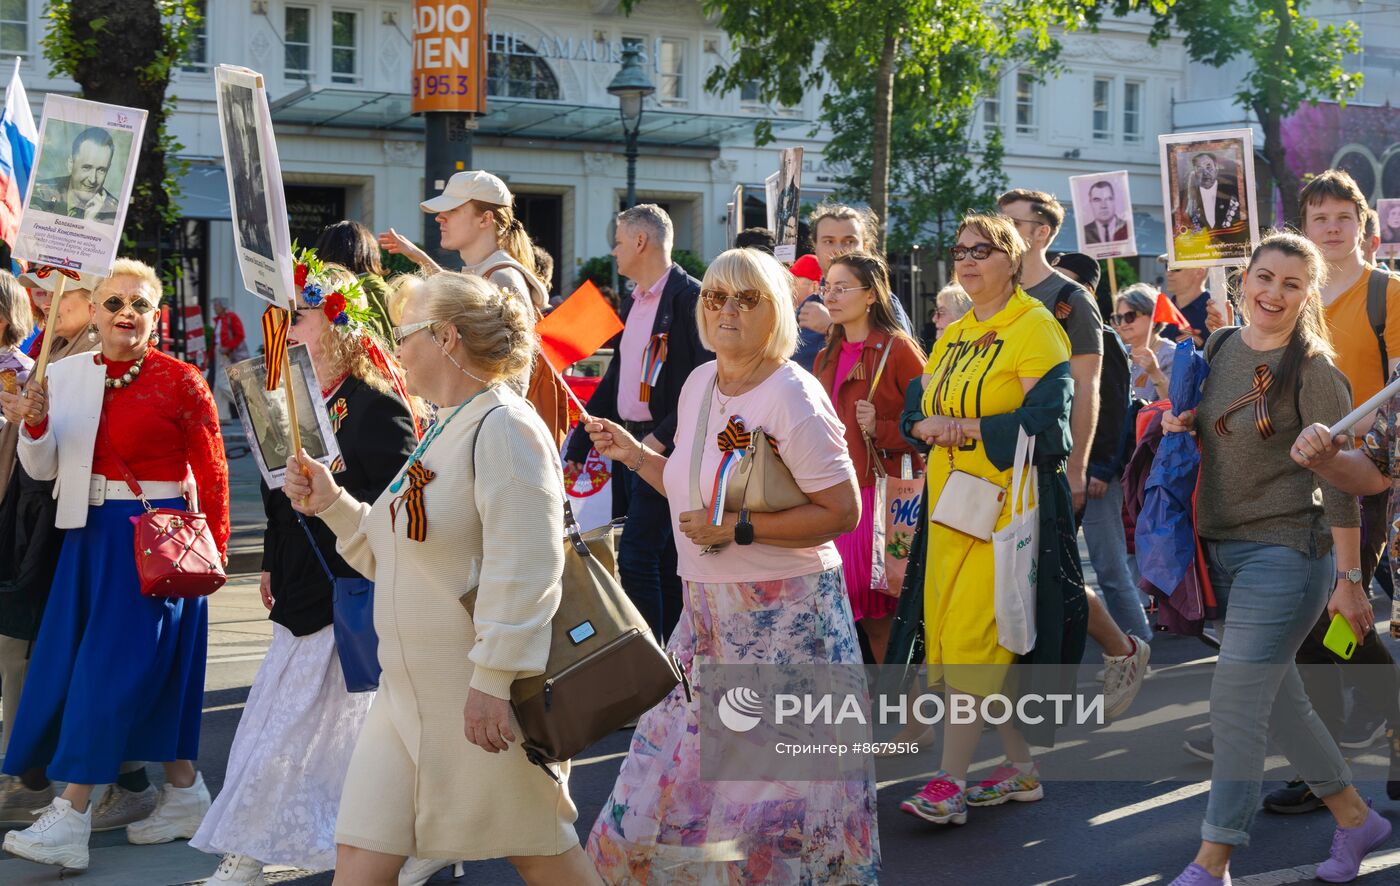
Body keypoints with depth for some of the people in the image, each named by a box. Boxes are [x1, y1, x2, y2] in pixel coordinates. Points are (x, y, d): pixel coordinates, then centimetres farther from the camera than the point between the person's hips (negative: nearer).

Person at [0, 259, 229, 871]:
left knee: (113, 666, -8)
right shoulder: (67, 375, 6)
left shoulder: (180, 381, -7)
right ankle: (184, 792, 24)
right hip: (92, 536, 6)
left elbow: (212, 474, -5)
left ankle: (72, 819, -8)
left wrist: (213, 555, -6)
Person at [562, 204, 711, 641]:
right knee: (662, 561, 12)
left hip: (666, 447, -9)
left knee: (636, 558, -12)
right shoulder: (633, 303, 17)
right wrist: (577, 446, 17)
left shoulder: (689, 297, -11)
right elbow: (615, 379, 21)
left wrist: (663, 437, -21)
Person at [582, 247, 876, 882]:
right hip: (709, 609, 8)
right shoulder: (698, 383, 9)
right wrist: (633, 454, 10)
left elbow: (842, 511, -17)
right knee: (682, 763, 12)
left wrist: (737, 528, -20)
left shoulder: (792, 397, -15)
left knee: (777, 781, -1)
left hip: (785, 613, -7)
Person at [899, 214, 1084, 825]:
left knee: (972, 636, -13)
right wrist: (927, 426, -5)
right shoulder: (951, 338, 18)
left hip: (1008, 504, -7)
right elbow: (921, 412, 18)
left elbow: (1045, 421, -15)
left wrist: (966, 428, -16)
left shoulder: (1035, 328, -6)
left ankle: (950, 781, -11)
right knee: (970, 636, 8)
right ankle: (1021, 768, 19)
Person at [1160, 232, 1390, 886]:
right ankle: (1356, 819, 31)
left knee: (1234, 702, -10)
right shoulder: (1219, 348, 7)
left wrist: (1347, 578, -14)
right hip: (1221, 548, 7)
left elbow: (1338, 480, -13)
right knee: (1276, 701, 14)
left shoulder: (1312, 372, -12)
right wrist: (1177, 424, -1)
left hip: (1284, 552, -7)